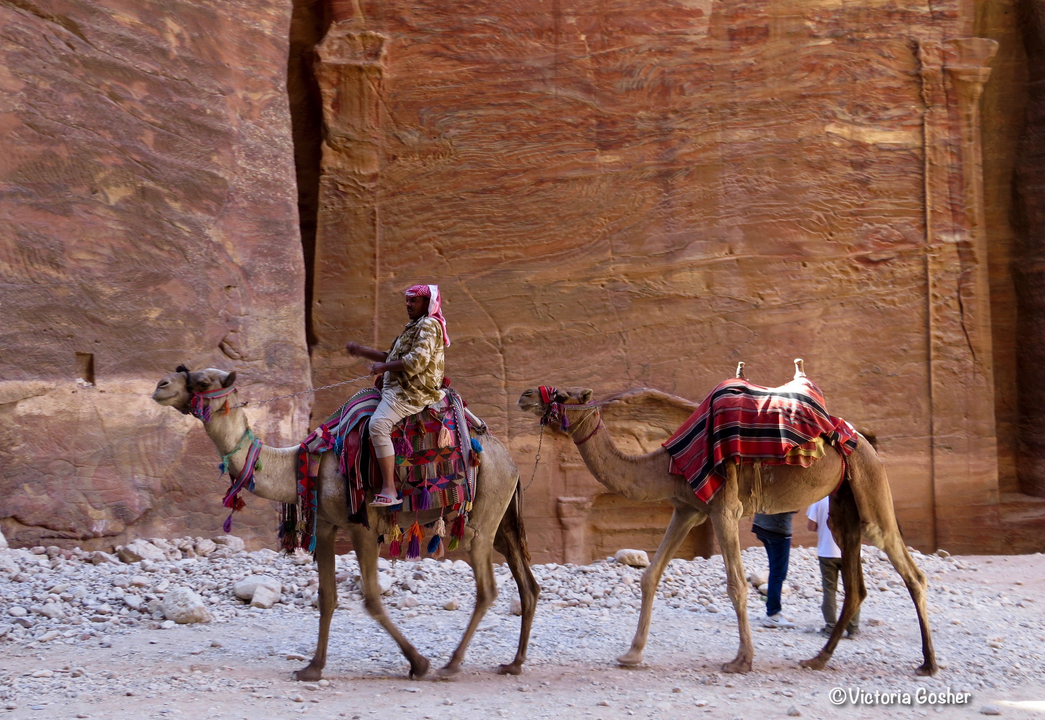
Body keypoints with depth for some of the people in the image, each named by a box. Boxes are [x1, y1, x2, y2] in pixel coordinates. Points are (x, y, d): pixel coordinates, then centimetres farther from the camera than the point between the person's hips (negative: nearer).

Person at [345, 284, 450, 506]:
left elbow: (417, 361, -23)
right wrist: (362, 351, 19)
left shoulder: (428, 325, -11)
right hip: (401, 388, 12)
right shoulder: (414, 327, 22)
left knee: (378, 424, -30)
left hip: (412, 392, -12)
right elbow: (393, 357, 27)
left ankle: (389, 490, -35)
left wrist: (383, 367, -15)